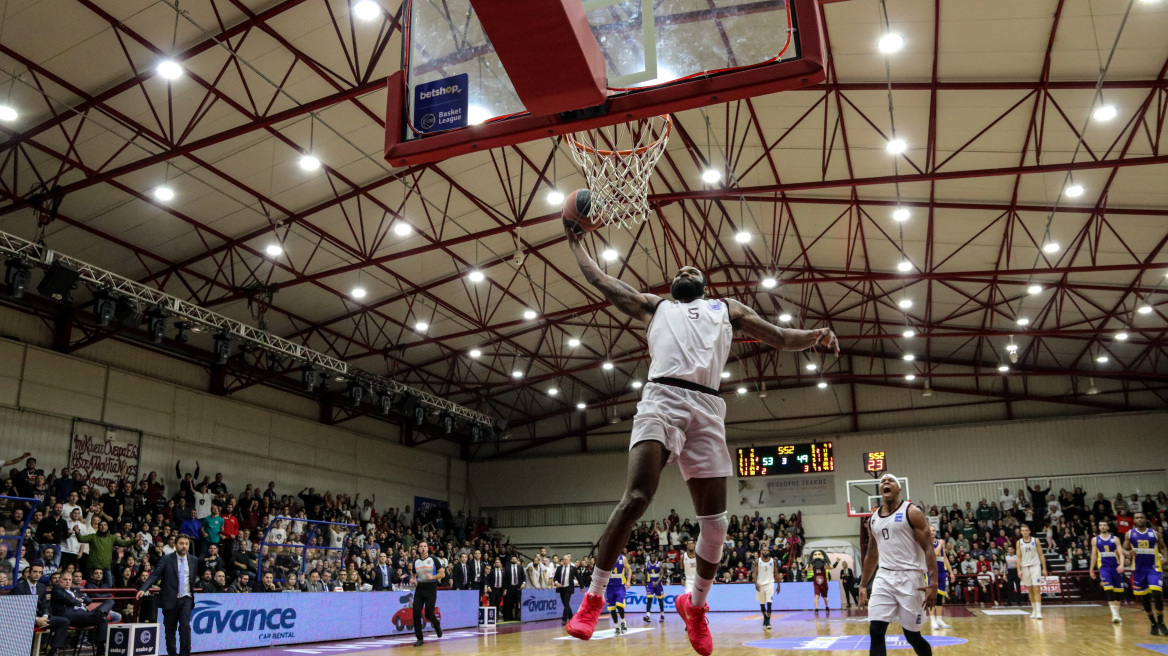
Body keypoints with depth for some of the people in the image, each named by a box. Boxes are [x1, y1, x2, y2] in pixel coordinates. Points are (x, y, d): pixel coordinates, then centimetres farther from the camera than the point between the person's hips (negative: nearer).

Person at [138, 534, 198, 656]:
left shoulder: (193, 560, 6)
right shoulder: (166, 560, -3)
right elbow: (154, 575, -13)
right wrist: (143, 589, -26)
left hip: (186, 599, 1)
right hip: (170, 600, -1)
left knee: (185, 626, -12)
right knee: (170, 629, 7)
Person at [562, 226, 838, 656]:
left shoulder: (727, 309, 30)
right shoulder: (654, 306, 30)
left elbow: (782, 338, 23)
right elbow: (599, 279, 30)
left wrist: (815, 335, 5)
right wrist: (576, 241, 35)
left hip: (706, 410, 2)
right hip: (662, 399, -2)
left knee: (715, 520, -1)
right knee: (636, 498, -22)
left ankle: (696, 605, 24)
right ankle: (593, 597, -9)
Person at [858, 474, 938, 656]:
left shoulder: (912, 512, -4)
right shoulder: (873, 519, 13)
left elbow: (928, 549, -9)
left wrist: (933, 583, -19)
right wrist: (863, 585, 19)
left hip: (909, 577, -5)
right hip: (884, 578, 5)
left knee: (912, 635, 2)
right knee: (875, 632, -5)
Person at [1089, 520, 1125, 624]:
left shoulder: (1115, 539, 4)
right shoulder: (1095, 540, 7)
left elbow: (1121, 553, -4)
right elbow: (1094, 555, 12)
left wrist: (1121, 565, -21)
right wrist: (1091, 569, 11)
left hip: (1115, 567, 1)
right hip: (1103, 567, -1)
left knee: (1118, 590, 7)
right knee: (1109, 590, -17)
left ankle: (1117, 612, 24)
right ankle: (1114, 614, -20)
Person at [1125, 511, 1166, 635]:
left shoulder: (1155, 533, 3)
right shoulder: (1129, 534, 4)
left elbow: (1163, 547, 12)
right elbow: (1124, 550, 5)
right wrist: (1129, 552, -19)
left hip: (1153, 567, -2)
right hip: (1139, 569, 2)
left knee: (1157, 594, -18)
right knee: (1144, 597, 7)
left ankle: (1161, 622, -2)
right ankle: (1153, 623, 23)